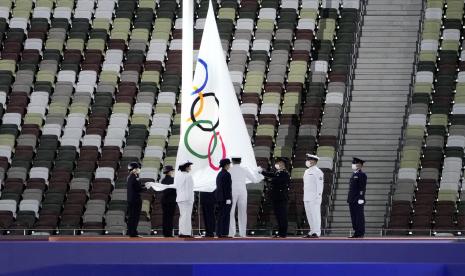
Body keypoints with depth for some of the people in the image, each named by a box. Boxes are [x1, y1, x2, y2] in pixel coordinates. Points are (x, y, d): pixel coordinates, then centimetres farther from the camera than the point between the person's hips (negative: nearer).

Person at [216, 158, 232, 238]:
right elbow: (227, 187, -18)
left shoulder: (219, 174, 15)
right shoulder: (227, 174, -13)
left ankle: (219, 233, 7)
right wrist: (228, 199, -19)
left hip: (220, 198, 9)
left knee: (221, 216, 9)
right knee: (225, 216, -8)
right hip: (226, 197, -9)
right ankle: (223, 233, -10)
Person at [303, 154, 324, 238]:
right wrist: (304, 197, 20)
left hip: (314, 197, -9)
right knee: (309, 215, 9)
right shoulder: (307, 172, 19)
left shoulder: (317, 171, -8)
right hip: (307, 198, 9)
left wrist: (318, 196, -18)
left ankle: (317, 233, -9)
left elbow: (319, 185, -13)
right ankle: (312, 231, 13)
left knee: (315, 215, -9)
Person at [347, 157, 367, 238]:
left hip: (358, 200, -9)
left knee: (359, 216, -6)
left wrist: (361, 198, -20)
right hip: (352, 200, 9)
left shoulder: (362, 175, -7)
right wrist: (349, 198, 18)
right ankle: (356, 233, 11)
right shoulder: (353, 175, 20)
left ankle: (361, 233, -5)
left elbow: (363, 188, -14)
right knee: (353, 217, 8)